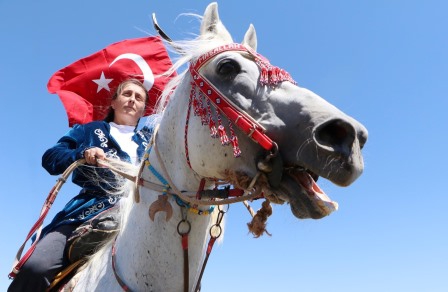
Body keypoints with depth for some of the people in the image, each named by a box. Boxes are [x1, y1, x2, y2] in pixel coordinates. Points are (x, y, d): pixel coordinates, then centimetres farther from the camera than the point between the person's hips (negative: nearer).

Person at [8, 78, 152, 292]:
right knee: (36, 267, -23)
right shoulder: (91, 130, 25)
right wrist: (83, 154, -6)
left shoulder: (149, 140, 29)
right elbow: (50, 158, 14)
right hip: (90, 212, 0)